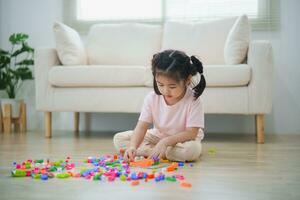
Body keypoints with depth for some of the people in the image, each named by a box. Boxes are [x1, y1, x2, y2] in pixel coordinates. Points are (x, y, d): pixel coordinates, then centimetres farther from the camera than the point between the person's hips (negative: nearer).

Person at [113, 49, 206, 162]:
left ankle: (149, 151, -24)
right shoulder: (152, 98, -15)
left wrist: (165, 142, -35)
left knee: (192, 150, -40)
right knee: (119, 139, -10)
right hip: (158, 136, 3)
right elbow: (142, 126, -18)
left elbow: (191, 133, -25)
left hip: (183, 139, -3)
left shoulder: (193, 100, -24)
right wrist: (133, 146, -37)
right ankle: (157, 152, -20)